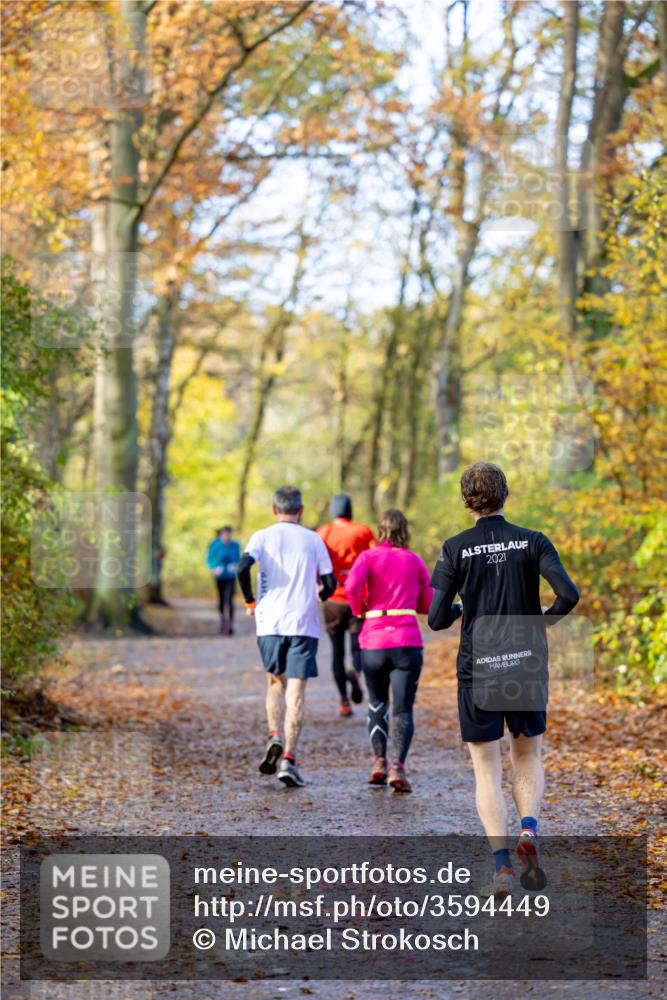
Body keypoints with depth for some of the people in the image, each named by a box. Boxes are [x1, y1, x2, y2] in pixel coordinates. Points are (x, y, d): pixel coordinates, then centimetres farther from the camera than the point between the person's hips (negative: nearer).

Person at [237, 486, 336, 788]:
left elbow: (243, 567, -14)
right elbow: (329, 584, 5)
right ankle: (288, 759, -10)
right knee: (296, 692, -2)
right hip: (304, 624, -1)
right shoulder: (313, 539, 6)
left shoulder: (262, 536, 4)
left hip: (270, 621, 1)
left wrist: (250, 601, 1)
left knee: (275, 683, 20)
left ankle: (274, 736, -3)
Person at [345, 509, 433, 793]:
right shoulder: (415, 561, 7)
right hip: (408, 641, 0)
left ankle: (379, 761, 10)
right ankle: (398, 766, -17)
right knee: (402, 708, -2)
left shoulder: (369, 557, 2)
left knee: (377, 702, 19)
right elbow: (428, 605, 12)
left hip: (373, 641, 0)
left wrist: (359, 609, 1)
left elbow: (352, 585, -16)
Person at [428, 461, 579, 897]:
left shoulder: (456, 549, -4)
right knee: (529, 758, 19)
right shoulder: (533, 542, -1)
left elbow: (437, 619, -8)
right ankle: (529, 831, -7)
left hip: (477, 672, -1)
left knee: (487, 770, 6)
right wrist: (544, 619, 6)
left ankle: (502, 864, -7)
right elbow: (569, 594, -15)